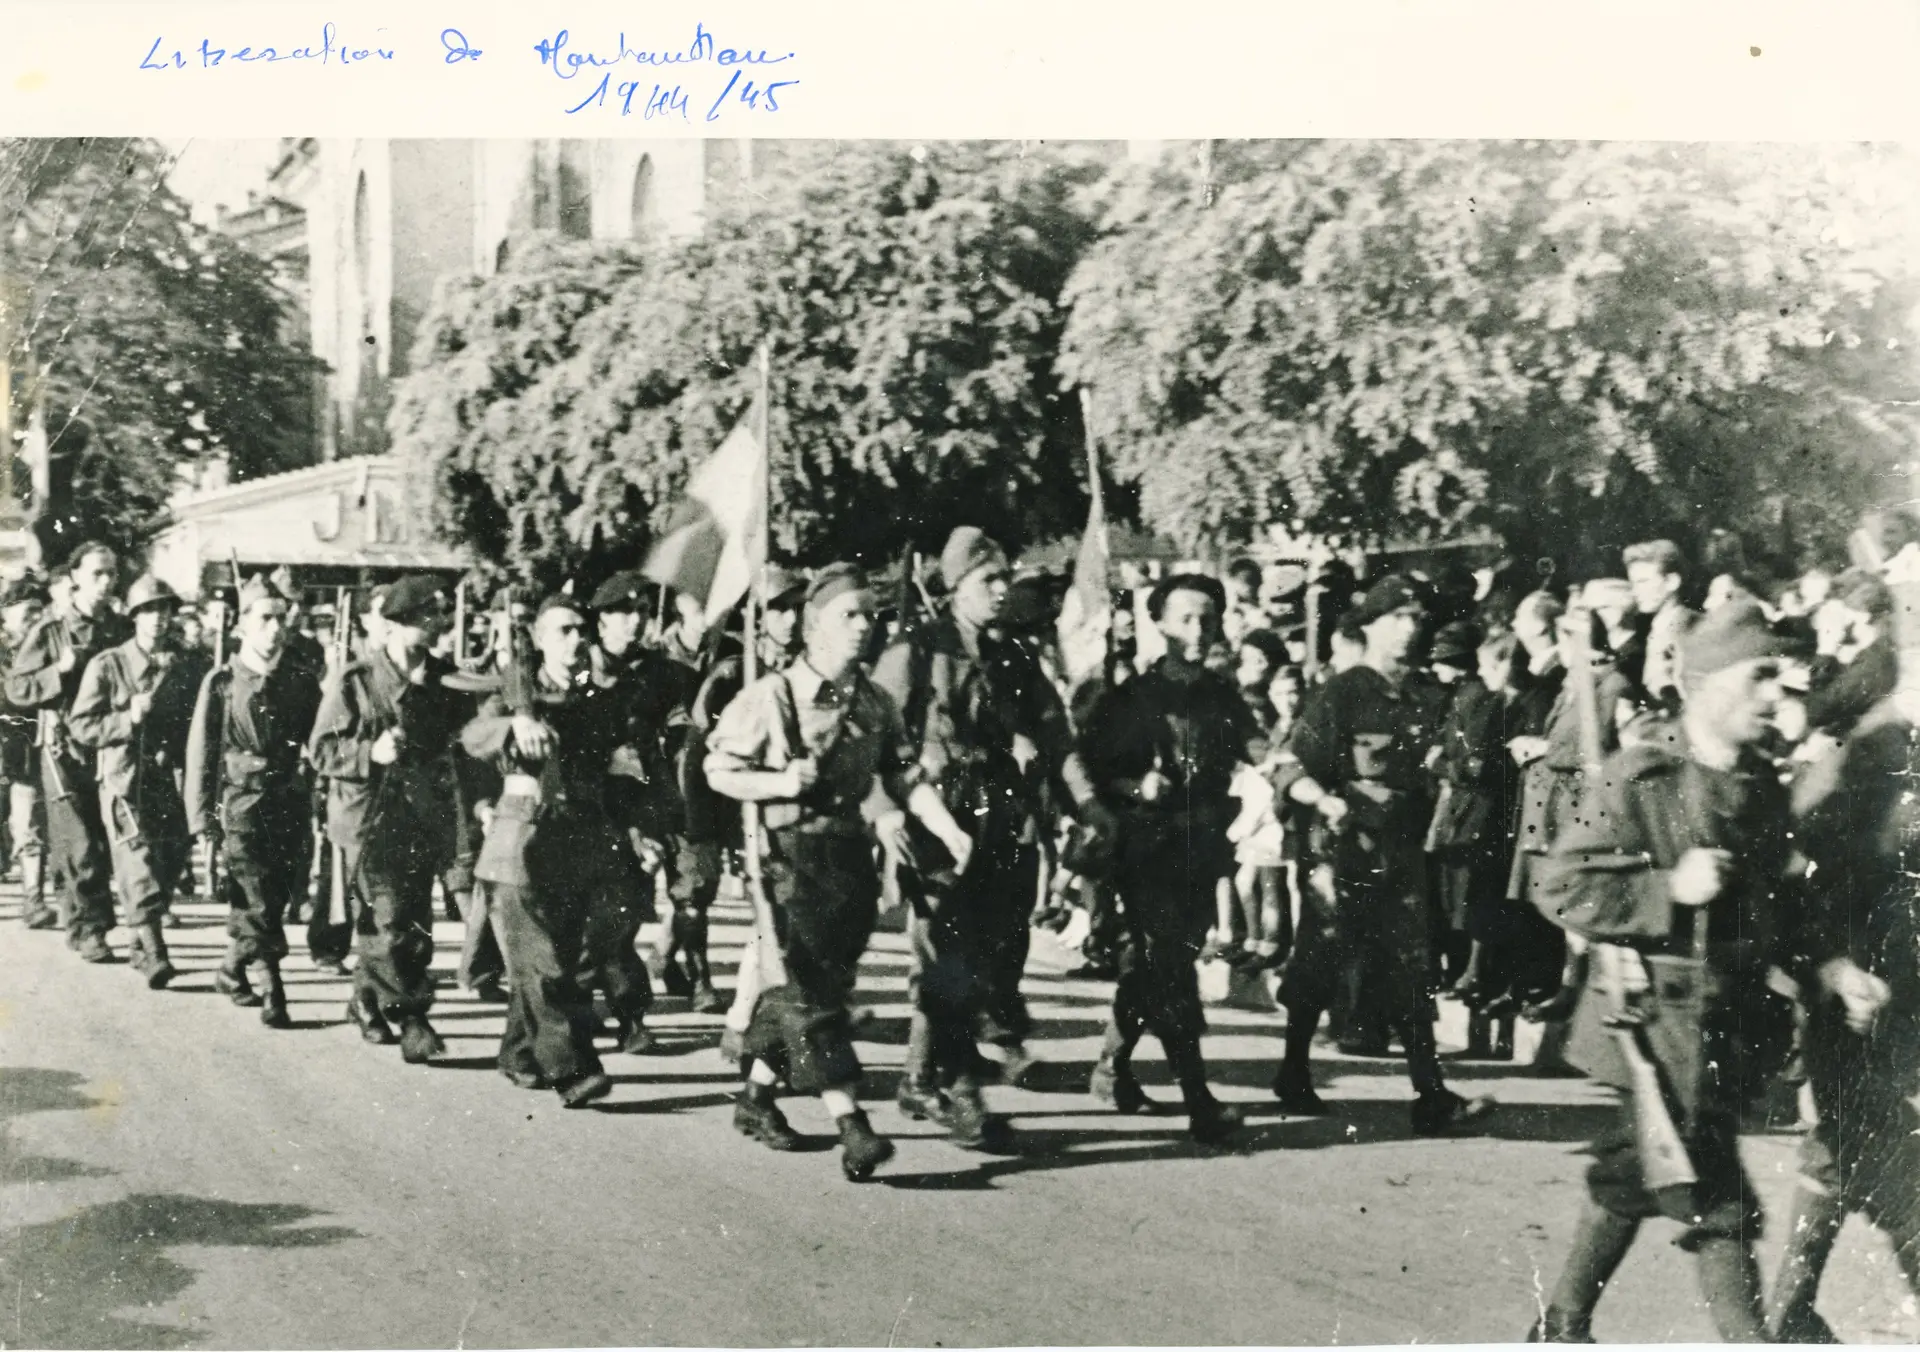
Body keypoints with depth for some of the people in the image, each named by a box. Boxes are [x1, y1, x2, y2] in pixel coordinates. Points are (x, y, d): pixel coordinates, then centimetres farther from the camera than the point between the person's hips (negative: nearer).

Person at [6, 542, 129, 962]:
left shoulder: (121, 629, 9)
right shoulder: (49, 629, -3)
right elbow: (16, 688, -5)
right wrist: (61, 670, -17)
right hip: (65, 750, -4)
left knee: (103, 843, 8)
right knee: (80, 848, -8)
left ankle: (83, 924, 23)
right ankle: (89, 929, -1)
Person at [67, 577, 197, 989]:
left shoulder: (180, 669, 10)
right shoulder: (107, 665, -3)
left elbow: (191, 725, 21)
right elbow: (81, 726, -6)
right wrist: (128, 718, -19)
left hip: (165, 780, 5)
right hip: (123, 779, -5)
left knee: (171, 863, 8)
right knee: (139, 866, -13)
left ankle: (139, 941, 26)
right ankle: (151, 953, -15)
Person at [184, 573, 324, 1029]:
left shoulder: (303, 680, 6)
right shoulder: (221, 682, -2)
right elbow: (201, 751, -2)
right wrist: (202, 816, -5)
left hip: (292, 807, 3)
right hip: (242, 806, -3)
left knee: (275, 900, 9)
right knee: (259, 905, -8)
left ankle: (233, 969, 30)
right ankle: (272, 993, -5)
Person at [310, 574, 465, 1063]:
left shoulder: (441, 683, 10)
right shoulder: (353, 681, -4)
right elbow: (322, 750, -5)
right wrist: (371, 753, -20)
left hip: (423, 821, 5)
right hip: (372, 818, -5)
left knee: (415, 924, 9)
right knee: (391, 922, -12)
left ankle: (368, 999, 28)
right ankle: (412, 1017, -6)